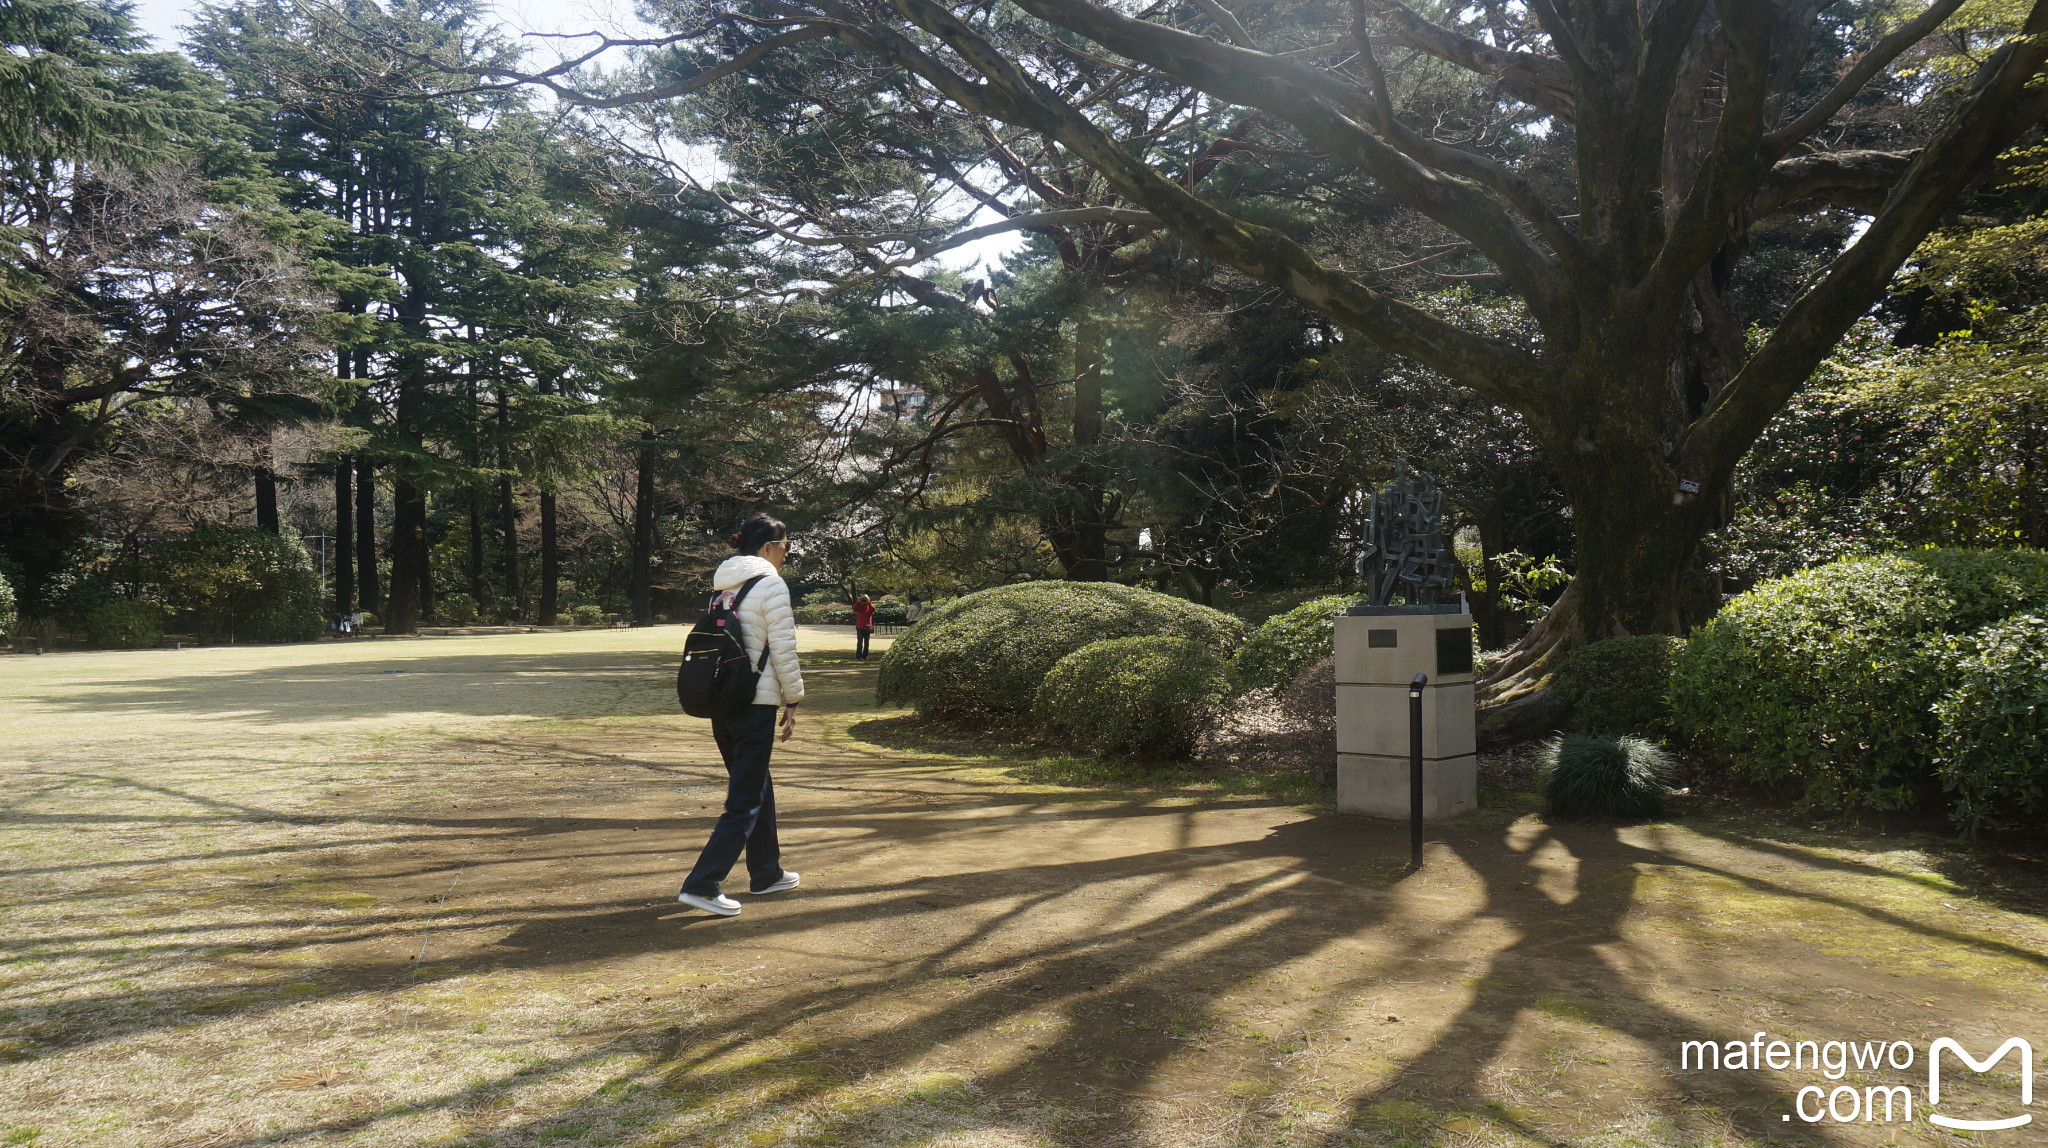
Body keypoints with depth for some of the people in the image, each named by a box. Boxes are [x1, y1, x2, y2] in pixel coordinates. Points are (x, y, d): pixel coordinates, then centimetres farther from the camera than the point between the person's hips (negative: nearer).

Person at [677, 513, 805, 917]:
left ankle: (766, 872, 31)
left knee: (757, 786, 21)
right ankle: (701, 884, -6)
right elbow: (783, 650, -12)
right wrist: (792, 701, -3)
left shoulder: (723, 585, 13)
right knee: (746, 800, -2)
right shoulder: (771, 585, -10)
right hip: (756, 701, -8)